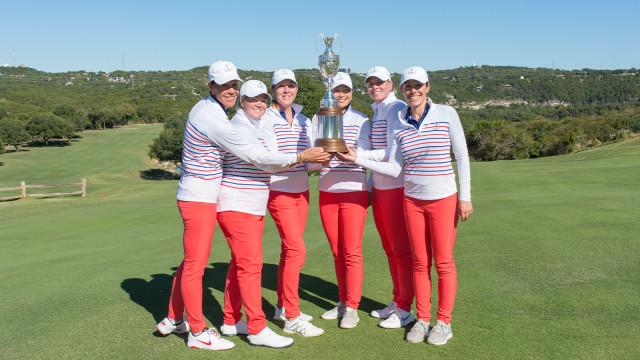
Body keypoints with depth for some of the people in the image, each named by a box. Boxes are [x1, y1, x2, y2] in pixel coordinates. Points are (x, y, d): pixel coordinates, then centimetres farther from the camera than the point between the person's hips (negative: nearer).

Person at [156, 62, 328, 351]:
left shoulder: (207, 108, 9)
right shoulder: (212, 118, -21)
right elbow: (253, 155, -21)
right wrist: (299, 157, -16)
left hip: (196, 194, 10)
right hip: (199, 198, -10)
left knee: (192, 260, 18)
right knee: (196, 264, 1)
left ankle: (173, 320, 32)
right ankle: (198, 332, 14)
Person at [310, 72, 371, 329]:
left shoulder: (360, 120, 1)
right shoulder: (318, 119, 9)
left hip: (354, 190, -3)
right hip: (326, 191, 3)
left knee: (352, 251, -3)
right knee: (337, 252, 11)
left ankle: (352, 308, 6)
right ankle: (342, 301, 23)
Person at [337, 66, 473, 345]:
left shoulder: (446, 114, -4)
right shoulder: (398, 124, 3)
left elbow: (462, 156, -2)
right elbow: (394, 168, 2)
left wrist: (465, 196, -7)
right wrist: (357, 159, -6)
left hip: (443, 198, -2)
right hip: (413, 199, 3)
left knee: (443, 262, 3)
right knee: (420, 262, 9)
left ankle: (444, 321, 18)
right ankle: (422, 319, 23)